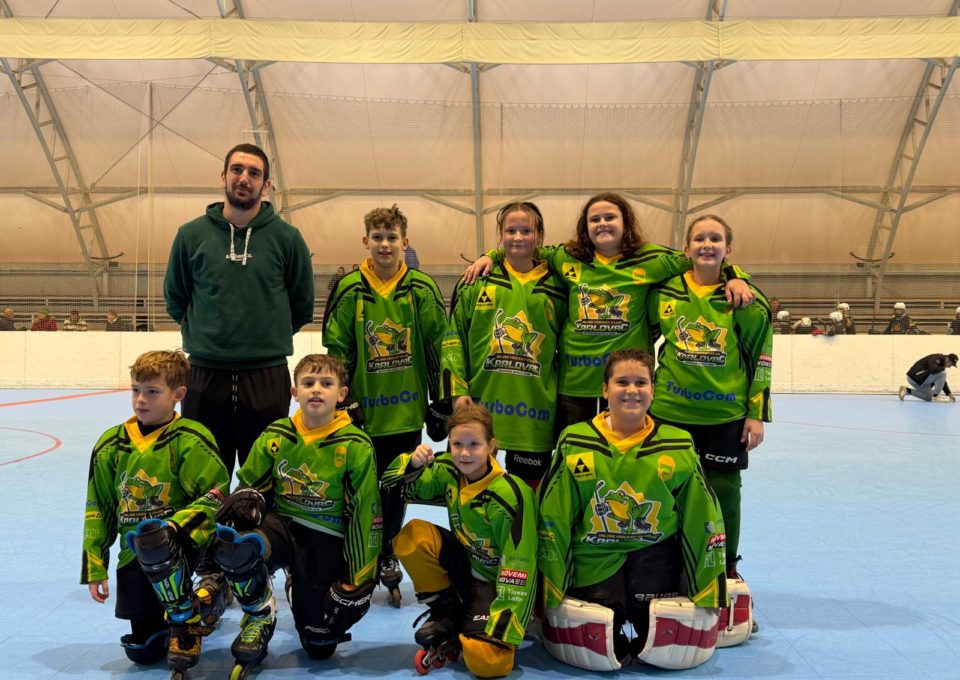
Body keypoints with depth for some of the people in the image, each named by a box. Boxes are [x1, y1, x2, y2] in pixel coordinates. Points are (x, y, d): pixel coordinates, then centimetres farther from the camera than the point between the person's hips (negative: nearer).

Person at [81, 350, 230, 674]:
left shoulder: (189, 440, -11)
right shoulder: (111, 444, 4)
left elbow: (216, 495, -13)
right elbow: (98, 510, 11)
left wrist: (176, 526, -27)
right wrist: (94, 567, 8)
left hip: (184, 541, -5)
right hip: (134, 556, 5)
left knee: (153, 542, -41)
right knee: (143, 650, 6)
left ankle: (187, 623, -15)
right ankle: (208, 601, 35)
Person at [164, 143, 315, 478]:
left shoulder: (286, 237, -1)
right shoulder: (192, 234, 2)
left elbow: (302, 307, 8)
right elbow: (174, 299, 14)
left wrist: (270, 336, 8)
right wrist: (201, 333, 11)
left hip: (267, 376, -1)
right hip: (205, 375, 1)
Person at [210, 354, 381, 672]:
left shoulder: (355, 447, -12)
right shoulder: (275, 436, -3)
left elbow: (365, 518, -8)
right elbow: (251, 485, 11)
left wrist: (356, 586, -7)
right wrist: (246, 500, -17)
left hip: (325, 540, -1)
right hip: (281, 525, 2)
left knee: (320, 648, 3)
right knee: (232, 545, -34)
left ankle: (299, 587, 36)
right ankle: (259, 618, -3)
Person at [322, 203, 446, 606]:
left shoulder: (422, 289, -2)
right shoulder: (349, 290, -3)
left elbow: (439, 346, 1)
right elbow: (335, 350, 0)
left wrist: (442, 401, 0)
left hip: (407, 412, 1)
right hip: (363, 412, -1)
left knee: (397, 490, 13)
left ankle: (385, 560, 31)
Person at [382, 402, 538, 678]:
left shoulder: (510, 495, -26)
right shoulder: (449, 472, -10)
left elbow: (518, 566, -24)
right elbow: (393, 485, -3)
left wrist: (502, 628, -27)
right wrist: (412, 463, -25)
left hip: (496, 581, -5)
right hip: (465, 564, 5)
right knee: (412, 536, -20)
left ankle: (457, 637, 7)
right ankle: (446, 613, 0)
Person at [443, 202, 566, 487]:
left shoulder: (555, 286, 7)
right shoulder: (478, 279, 2)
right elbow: (454, 338, 1)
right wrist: (458, 390, -7)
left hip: (534, 410, 1)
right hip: (481, 403, -1)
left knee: (529, 489, 11)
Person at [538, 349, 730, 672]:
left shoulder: (679, 445, -3)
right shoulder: (575, 443, -6)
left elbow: (703, 520, 3)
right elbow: (552, 519, -3)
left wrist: (708, 593, 3)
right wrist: (551, 591, -2)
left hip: (655, 557, 1)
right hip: (594, 559, -1)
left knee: (673, 651, -10)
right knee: (595, 653, -12)